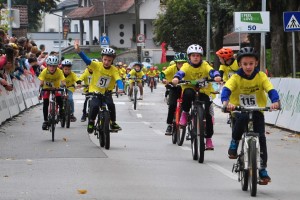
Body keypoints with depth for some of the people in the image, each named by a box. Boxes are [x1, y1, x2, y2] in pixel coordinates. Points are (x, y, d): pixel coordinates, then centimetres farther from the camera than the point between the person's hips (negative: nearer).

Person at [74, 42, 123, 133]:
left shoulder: (114, 70, -12)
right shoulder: (97, 65, -14)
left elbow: (118, 80, -25)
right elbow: (87, 60, -26)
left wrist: (120, 88, -47)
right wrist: (78, 51, -42)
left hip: (106, 92, 1)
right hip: (95, 91, -1)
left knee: (111, 105, -24)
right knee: (95, 106, -24)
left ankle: (113, 123, -2)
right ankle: (91, 122, 3)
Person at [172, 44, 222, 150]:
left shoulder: (205, 65, -3)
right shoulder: (187, 66, -6)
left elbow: (211, 71, -21)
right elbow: (181, 72, -25)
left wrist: (216, 76, -44)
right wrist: (176, 78, -48)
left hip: (203, 91, 1)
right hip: (190, 88, -1)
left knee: (207, 113, -13)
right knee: (188, 93, -38)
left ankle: (208, 138, 1)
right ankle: (185, 113, -11)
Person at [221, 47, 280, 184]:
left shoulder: (261, 76, -8)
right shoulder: (236, 77, -11)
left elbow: (270, 90, -20)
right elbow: (226, 89, -26)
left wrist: (275, 101, -41)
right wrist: (226, 102, -48)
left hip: (257, 111, 1)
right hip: (240, 109, -1)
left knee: (260, 136, -13)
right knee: (242, 118, -37)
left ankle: (262, 168, -2)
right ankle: (234, 143, -10)